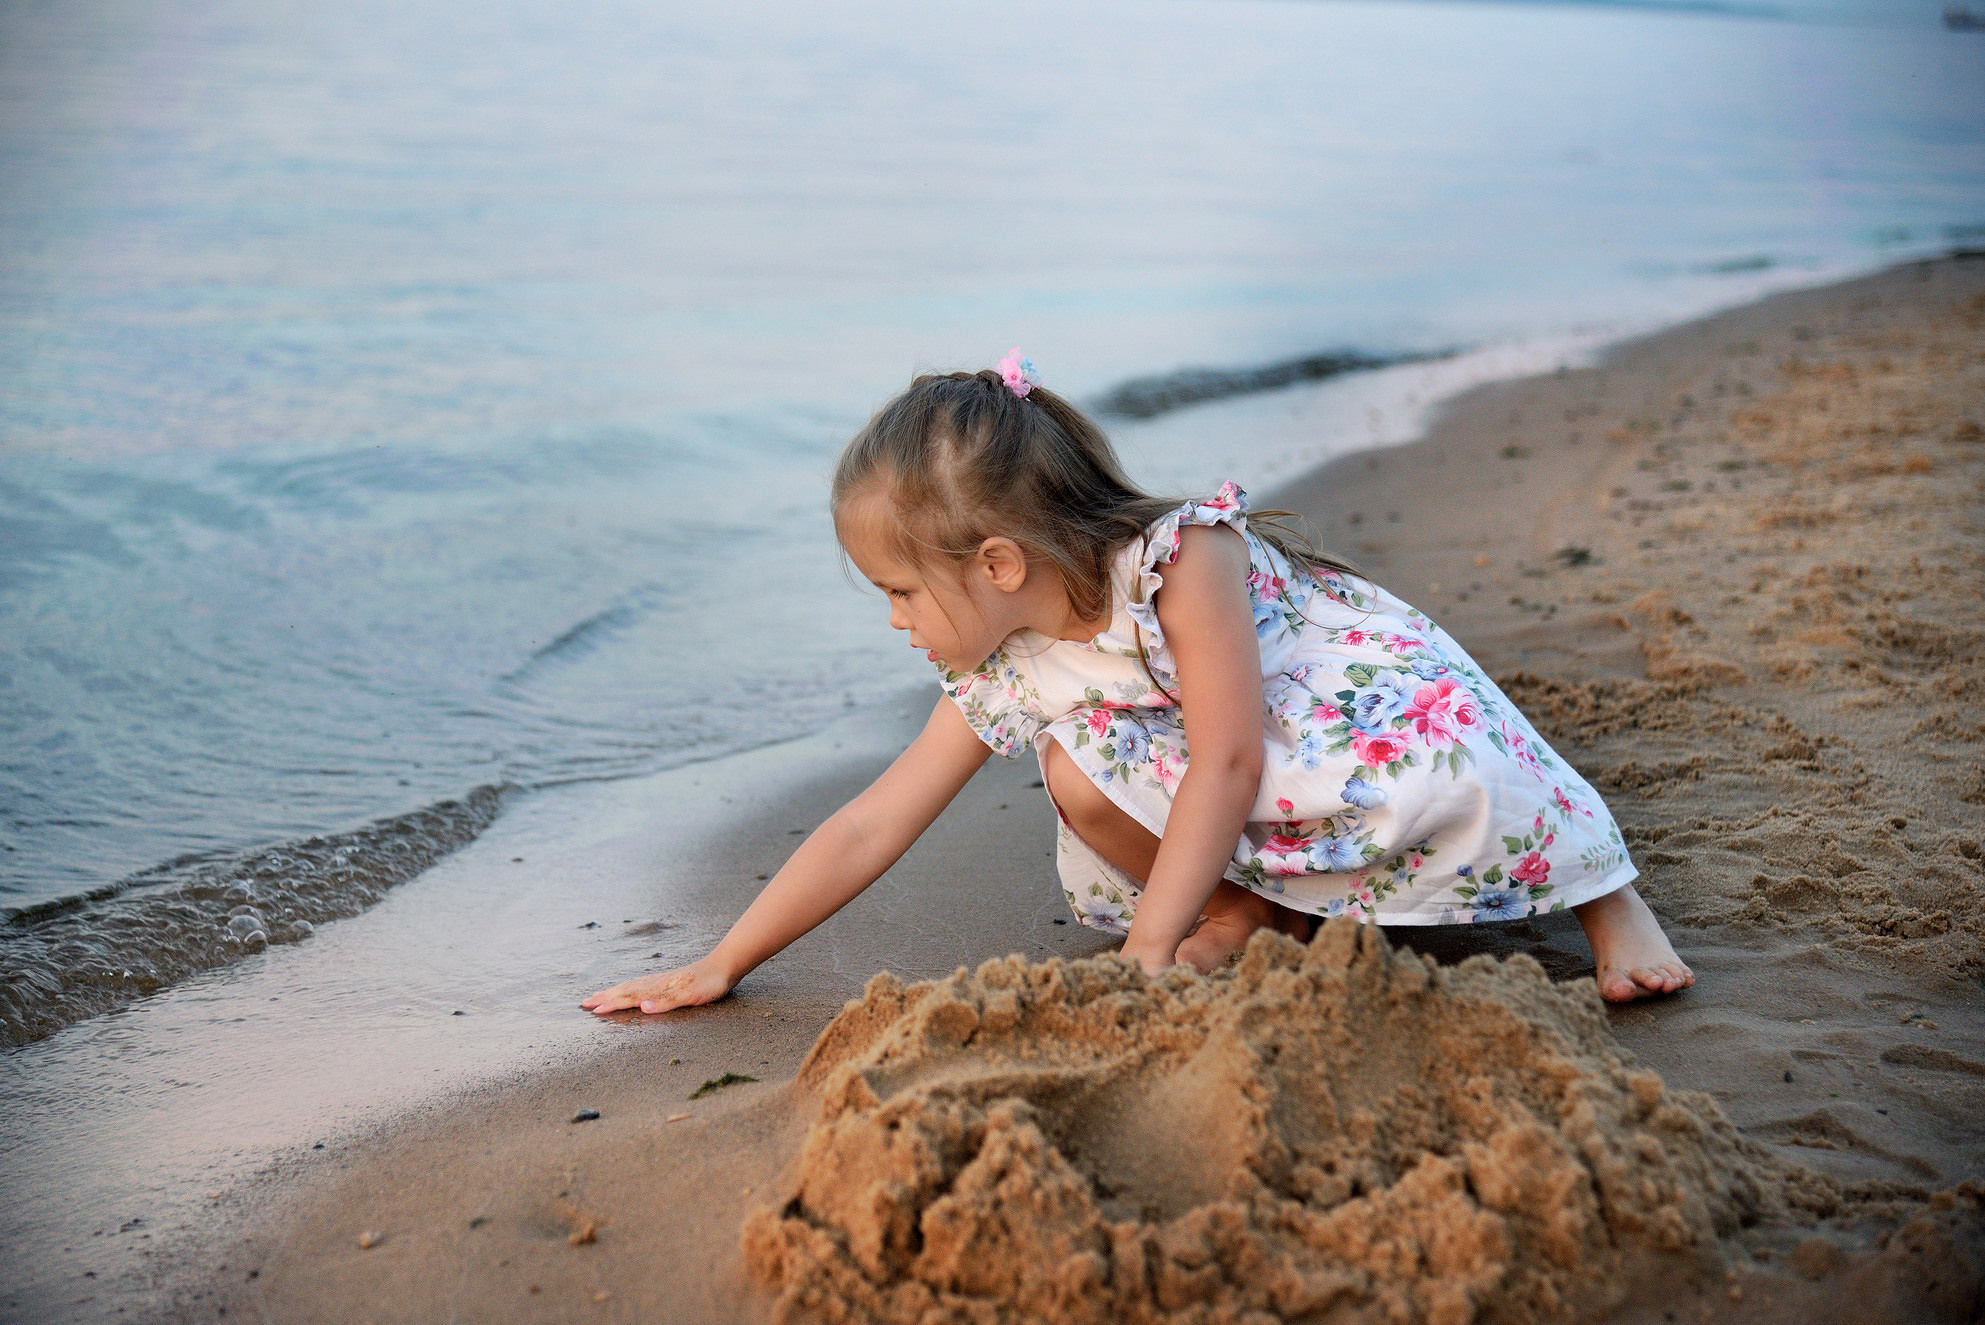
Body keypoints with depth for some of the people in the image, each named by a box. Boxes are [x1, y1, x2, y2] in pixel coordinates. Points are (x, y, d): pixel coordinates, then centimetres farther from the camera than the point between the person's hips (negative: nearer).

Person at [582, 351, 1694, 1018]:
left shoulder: (1182, 557, -30)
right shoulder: (1007, 678, -11)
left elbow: (1229, 764, -31)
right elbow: (870, 828, -8)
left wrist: (1151, 950, -33)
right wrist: (723, 965, -9)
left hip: (1374, 711, -5)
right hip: (1245, 825, 5)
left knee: (1454, 772, -38)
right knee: (1078, 771, -22)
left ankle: (1604, 898, -13)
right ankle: (1253, 913, -9)